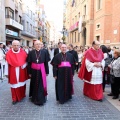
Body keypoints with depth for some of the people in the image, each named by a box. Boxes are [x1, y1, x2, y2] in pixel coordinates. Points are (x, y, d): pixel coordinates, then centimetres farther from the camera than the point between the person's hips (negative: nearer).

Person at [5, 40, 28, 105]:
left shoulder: (23, 52, -4)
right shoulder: (9, 53, -9)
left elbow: (26, 61, 4)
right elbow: (7, 63, -5)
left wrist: (24, 65, -14)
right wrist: (6, 73, -3)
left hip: (21, 72, 2)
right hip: (13, 72, -2)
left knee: (22, 84, 13)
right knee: (14, 85, 5)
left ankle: (22, 96, 33)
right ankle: (15, 98, 19)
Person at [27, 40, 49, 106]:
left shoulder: (44, 52, -3)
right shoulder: (31, 52, -3)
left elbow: (46, 63, 0)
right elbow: (29, 63, -1)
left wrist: (47, 72, 2)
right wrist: (29, 72, -2)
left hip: (41, 71, 0)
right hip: (34, 71, 1)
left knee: (41, 85, 3)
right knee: (34, 84, 13)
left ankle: (41, 99, 16)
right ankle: (34, 97, 30)